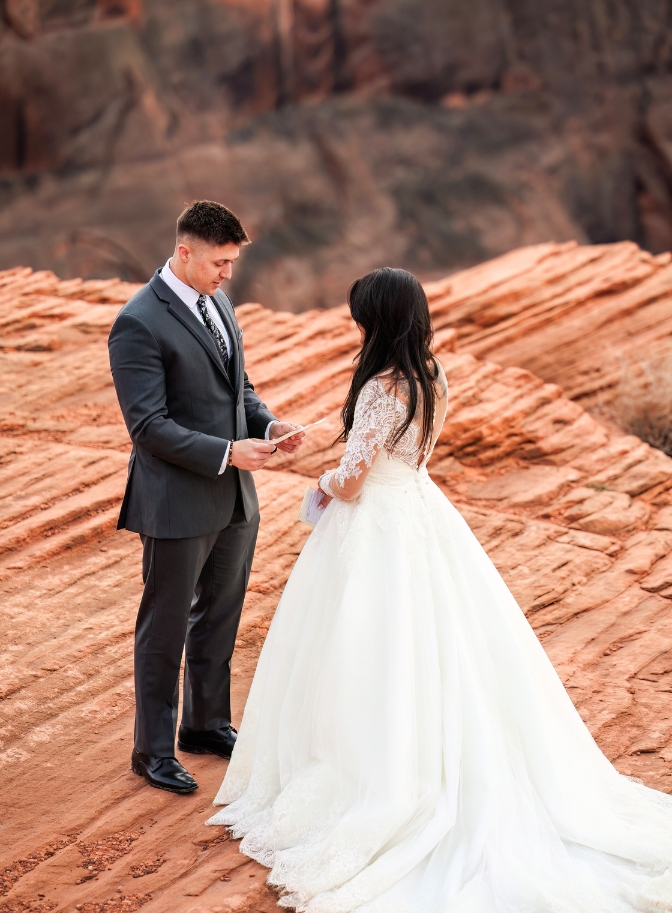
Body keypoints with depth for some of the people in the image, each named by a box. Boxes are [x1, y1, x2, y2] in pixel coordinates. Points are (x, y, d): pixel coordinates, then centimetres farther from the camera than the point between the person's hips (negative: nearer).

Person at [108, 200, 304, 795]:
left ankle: (208, 723, 38)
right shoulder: (139, 324, -19)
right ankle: (154, 751, 20)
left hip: (235, 499, 8)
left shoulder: (216, 302, 7)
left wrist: (269, 424, -2)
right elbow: (148, 427, -21)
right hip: (178, 504, -8)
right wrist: (227, 452, -24)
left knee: (219, 618, 20)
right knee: (165, 630, 6)